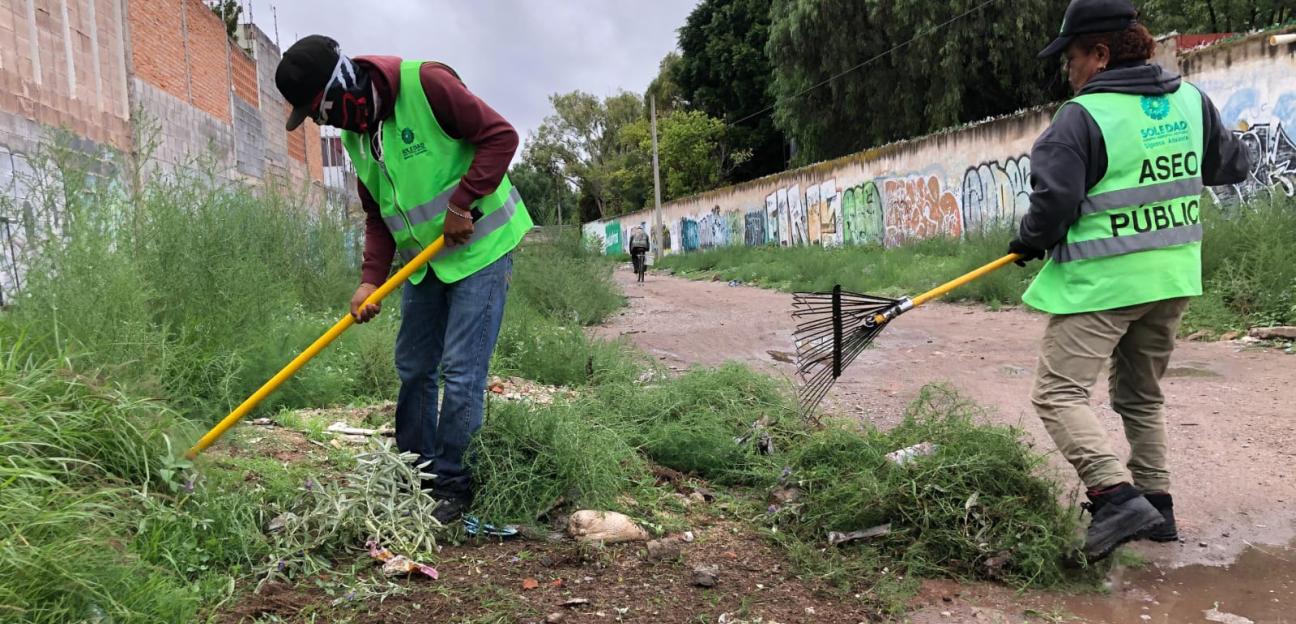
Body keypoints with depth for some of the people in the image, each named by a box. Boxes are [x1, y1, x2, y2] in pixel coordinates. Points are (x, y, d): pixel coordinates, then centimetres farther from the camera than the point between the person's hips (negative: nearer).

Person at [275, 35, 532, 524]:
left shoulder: (426, 84, -18)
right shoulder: (355, 136, 6)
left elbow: (499, 136, -18)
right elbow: (378, 216, 9)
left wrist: (462, 204, -22)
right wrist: (371, 279, -4)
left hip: (480, 249, -8)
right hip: (423, 262, 8)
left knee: (461, 373, -7)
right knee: (414, 370, 11)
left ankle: (452, 486, 6)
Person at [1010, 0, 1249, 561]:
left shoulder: (1083, 116, -15)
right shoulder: (1192, 101, 7)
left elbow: (1053, 203, -19)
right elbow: (1231, 166, 19)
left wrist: (1030, 242, -1)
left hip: (1101, 282, -8)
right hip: (1173, 278, 8)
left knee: (1058, 393, -6)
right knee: (1141, 396, 21)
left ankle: (1118, 495, -19)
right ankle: (1155, 505, 27)